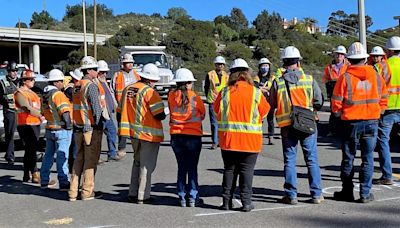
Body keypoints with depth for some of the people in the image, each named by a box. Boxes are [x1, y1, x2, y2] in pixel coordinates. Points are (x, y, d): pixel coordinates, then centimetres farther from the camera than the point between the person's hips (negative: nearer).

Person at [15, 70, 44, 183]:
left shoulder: (31, 92, 19)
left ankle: (26, 175, 21)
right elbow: (27, 108, -23)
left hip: (35, 124, 9)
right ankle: (35, 175, -8)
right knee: (31, 150, -9)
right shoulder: (20, 93, -9)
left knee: (30, 150, 13)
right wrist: (40, 115, -29)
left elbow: (37, 106, 23)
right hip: (26, 125, -9)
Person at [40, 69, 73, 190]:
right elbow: (65, 111, -23)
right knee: (62, 156, -5)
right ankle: (64, 183, -3)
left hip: (49, 129, 9)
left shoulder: (45, 95, 12)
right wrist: (69, 125, -15)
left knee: (48, 155, 17)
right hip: (61, 129, -9)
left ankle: (44, 181, 26)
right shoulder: (58, 94, -15)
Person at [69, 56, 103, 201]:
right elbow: (96, 107, -19)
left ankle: (73, 192, 18)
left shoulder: (76, 86, 12)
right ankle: (87, 192, 7)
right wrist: (98, 123, -10)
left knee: (78, 159, 14)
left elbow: (75, 106, 12)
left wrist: (75, 124, 14)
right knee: (91, 160, 2)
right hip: (91, 127, -7)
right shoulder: (91, 86, -12)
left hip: (78, 128, 8)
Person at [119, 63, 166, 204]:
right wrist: (163, 115, 4)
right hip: (149, 133, -7)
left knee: (137, 162, 20)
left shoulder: (127, 89, 6)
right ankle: (143, 196, 8)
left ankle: (133, 193, 23)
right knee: (147, 165, 3)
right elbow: (159, 115, -17)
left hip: (133, 131, 7)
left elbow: (121, 109, 14)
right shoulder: (150, 92, -16)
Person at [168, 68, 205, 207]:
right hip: (193, 136, -2)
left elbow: (171, 112, 7)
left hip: (176, 136, 2)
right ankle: (192, 197, 10)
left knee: (181, 167, 12)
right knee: (192, 168, 8)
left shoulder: (171, 96, -3)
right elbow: (202, 115, 5)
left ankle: (182, 197, 15)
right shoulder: (195, 97, -8)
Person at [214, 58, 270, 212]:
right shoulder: (255, 92, -7)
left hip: (228, 138, 2)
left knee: (229, 169, 12)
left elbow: (216, 111, 7)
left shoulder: (224, 92, -4)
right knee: (246, 170, 7)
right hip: (250, 140, -1)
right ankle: (246, 202, 8)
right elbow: (264, 111, 4)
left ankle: (227, 201, 16)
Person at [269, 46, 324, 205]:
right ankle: (316, 194, 12)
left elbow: (272, 105, 1)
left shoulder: (278, 82, -4)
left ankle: (291, 195, 9)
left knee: (289, 160, 7)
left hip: (287, 126, 0)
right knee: (312, 159, 8)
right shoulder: (309, 79, -4)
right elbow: (319, 102, 0)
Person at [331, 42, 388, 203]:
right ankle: (365, 194, 10)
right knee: (367, 159, 8)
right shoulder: (376, 76, 2)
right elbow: (384, 99, 8)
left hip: (351, 123, -2)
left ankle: (347, 192, 18)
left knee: (348, 159, 10)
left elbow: (336, 103, -9)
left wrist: (339, 114, 9)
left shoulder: (345, 77, -9)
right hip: (372, 122, 2)